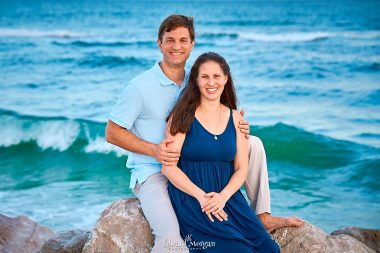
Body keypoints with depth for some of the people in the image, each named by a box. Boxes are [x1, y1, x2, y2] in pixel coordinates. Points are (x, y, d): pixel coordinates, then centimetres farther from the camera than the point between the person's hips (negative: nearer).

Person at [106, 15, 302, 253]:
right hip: (152, 173, -6)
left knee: (253, 143, -1)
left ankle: (263, 216, 5)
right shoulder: (139, 87, -12)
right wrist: (154, 150, -22)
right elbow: (112, 133, -9)